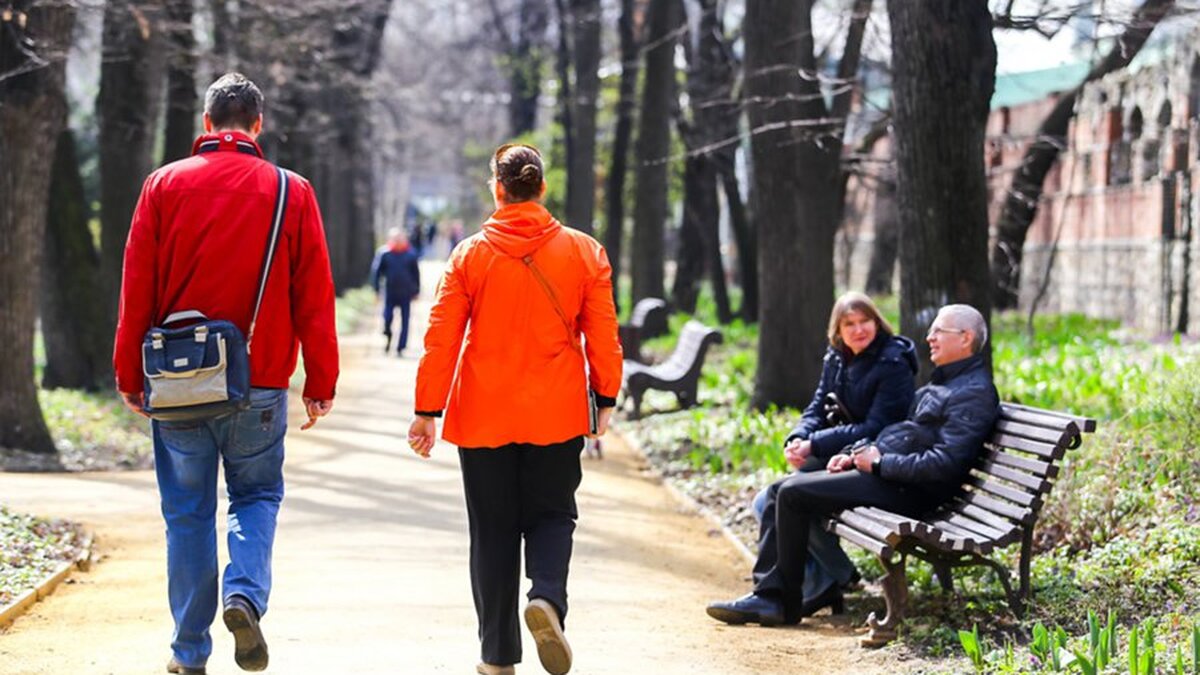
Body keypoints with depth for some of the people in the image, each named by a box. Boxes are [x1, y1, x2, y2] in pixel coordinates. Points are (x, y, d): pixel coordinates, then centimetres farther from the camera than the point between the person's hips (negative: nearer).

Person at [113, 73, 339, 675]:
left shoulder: (165, 185, 1)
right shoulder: (290, 192, 0)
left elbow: (137, 289, 1)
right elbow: (314, 296, 0)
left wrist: (129, 374, 7)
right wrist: (320, 383, 5)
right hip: (259, 383, 0)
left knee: (187, 511, 10)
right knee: (256, 494, 17)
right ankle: (245, 594, -9)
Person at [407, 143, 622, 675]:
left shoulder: (471, 254, -3)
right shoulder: (583, 252, -1)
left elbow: (441, 339, -4)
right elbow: (603, 335, 1)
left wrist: (427, 412, 0)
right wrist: (605, 399, 10)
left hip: (484, 417, 0)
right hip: (556, 415, 0)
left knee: (493, 530, 8)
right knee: (552, 514, 14)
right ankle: (547, 596, -16)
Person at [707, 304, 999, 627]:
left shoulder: (974, 393, -12)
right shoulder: (942, 382, 21)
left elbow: (945, 464, -23)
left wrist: (879, 464, -17)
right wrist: (854, 455, 10)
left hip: (906, 490, -11)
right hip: (881, 472, 11)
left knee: (794, 494, -16)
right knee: (783, 490, 6)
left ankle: (787, 602, -7)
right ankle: (767, 594, 0)